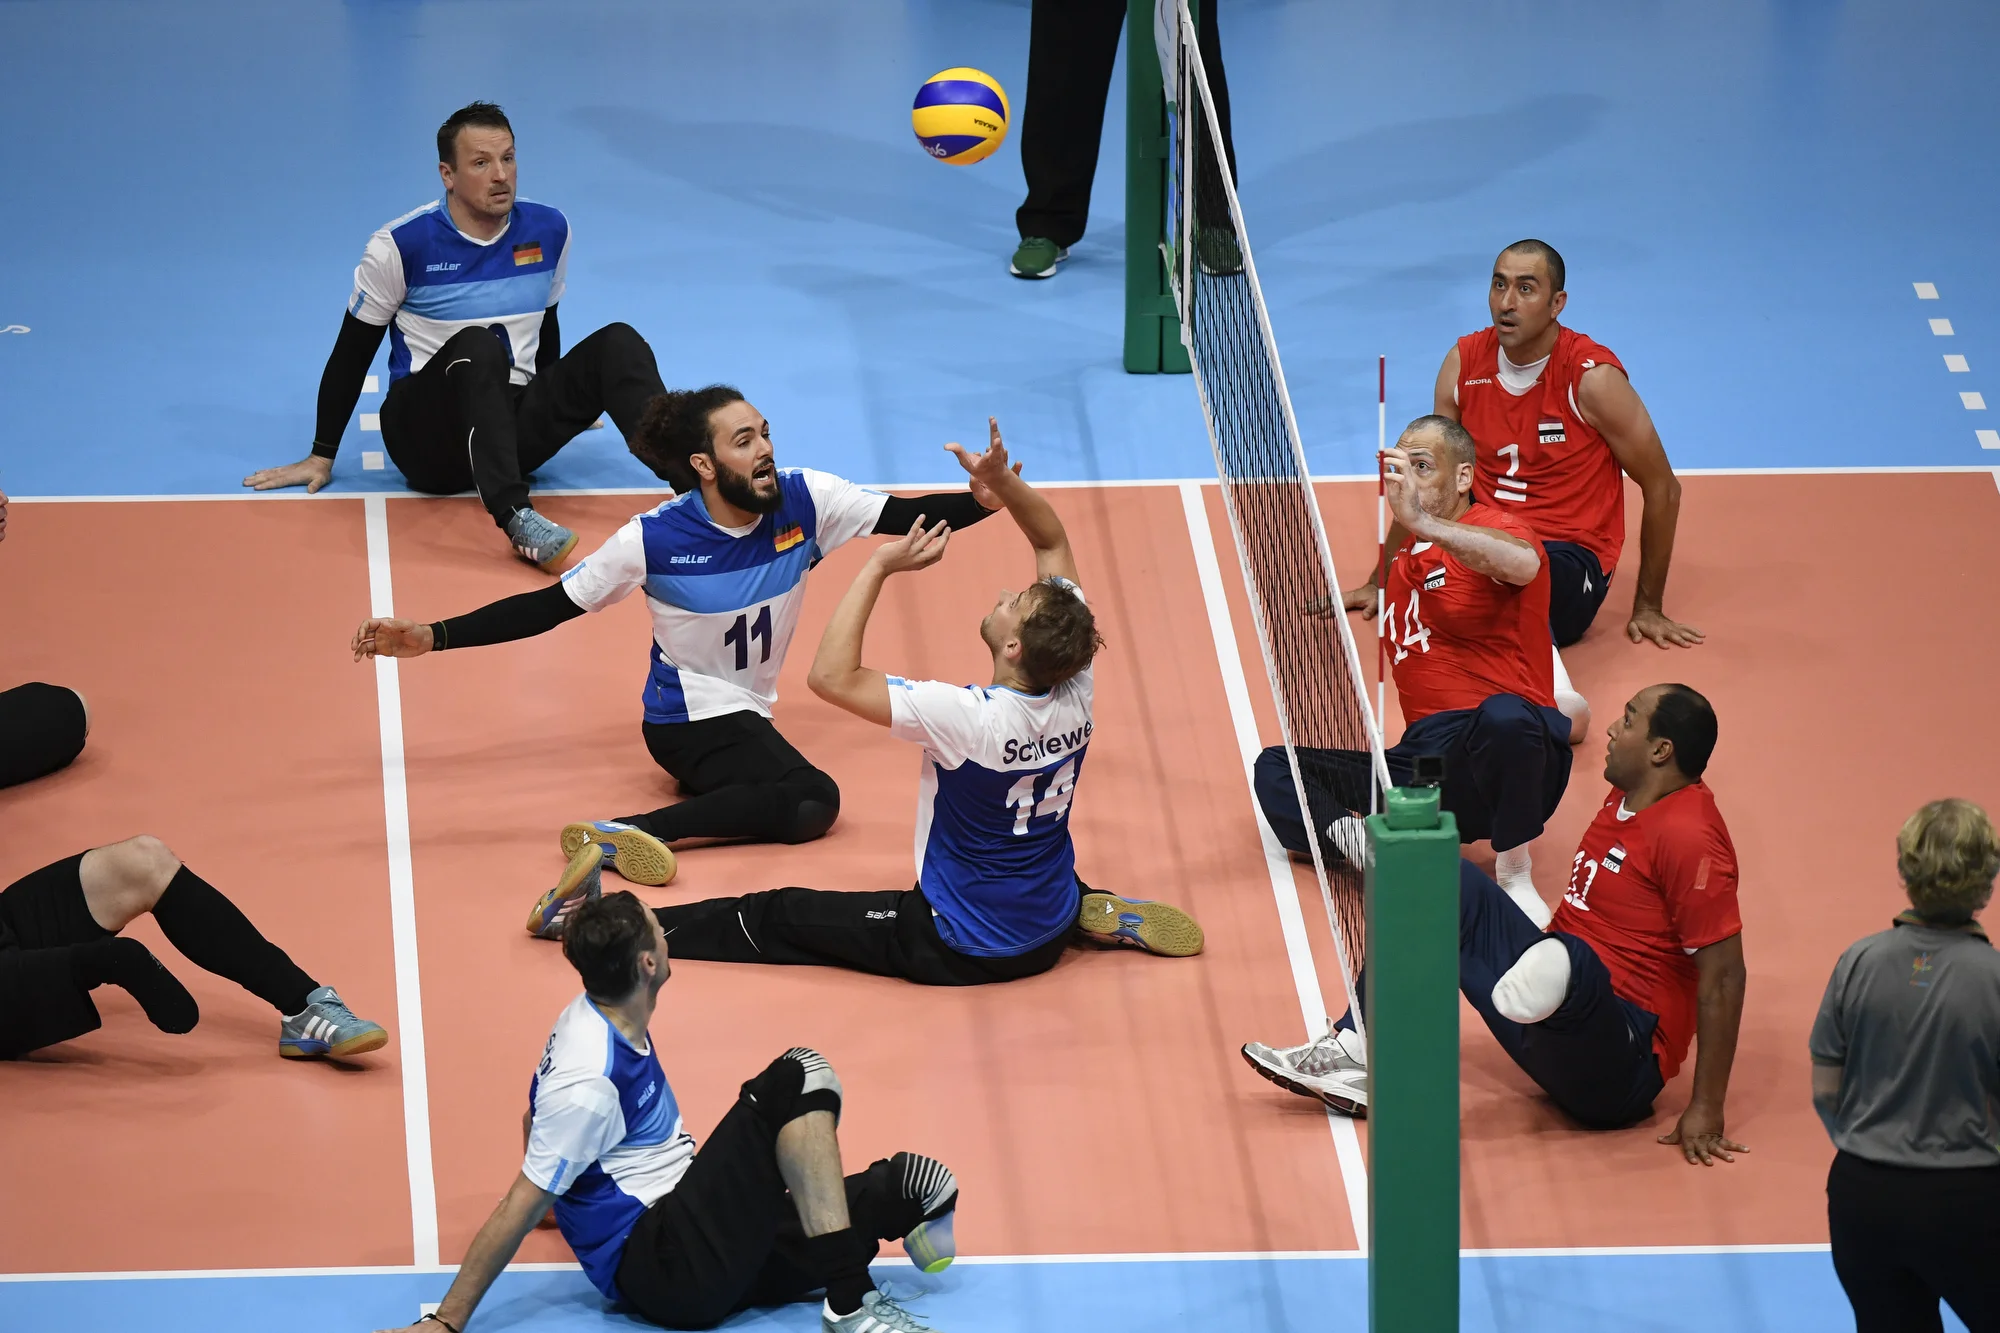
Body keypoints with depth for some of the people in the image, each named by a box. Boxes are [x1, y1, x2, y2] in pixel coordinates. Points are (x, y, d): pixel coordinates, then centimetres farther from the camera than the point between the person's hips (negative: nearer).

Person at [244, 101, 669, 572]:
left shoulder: (548, 231, 5)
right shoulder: (401, 245, -8)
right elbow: (352, 354, 1)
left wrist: (562, 407, 33)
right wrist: (321, 458, 2)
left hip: (516, 431, 5)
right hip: (428, 437, -4)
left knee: (617, 342, -19)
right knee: (477, 346, -37)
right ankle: (516, 518, -56)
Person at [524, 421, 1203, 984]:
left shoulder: (972, 718, -32)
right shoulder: (1075, 691, -14)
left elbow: (832, 676, -31)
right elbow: (1053, 539, -1)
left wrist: (880, 566, -27)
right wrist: (1002, 482, -16)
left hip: (961, 950, -6)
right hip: (1048, 937, 6)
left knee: (774, 918, 4)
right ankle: (1092, 910, 23)